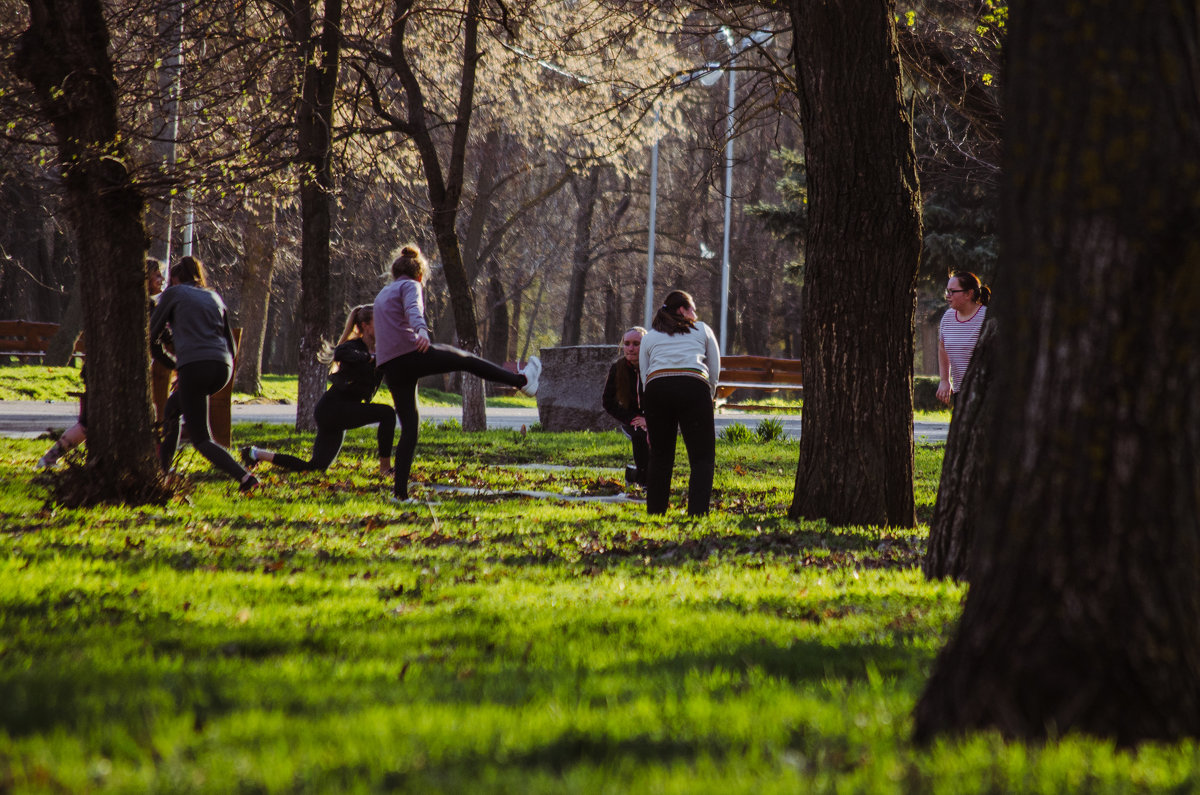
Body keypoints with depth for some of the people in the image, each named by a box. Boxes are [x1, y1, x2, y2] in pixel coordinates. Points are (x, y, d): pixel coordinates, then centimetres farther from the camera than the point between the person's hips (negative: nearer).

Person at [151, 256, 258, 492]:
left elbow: (152, 336, 16)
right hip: (222, 369, 6)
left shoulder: (174, 293, 12)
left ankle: (243, 476, -26)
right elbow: (231, 347, 26)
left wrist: (171, 363, 31)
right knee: (172, 408, 30)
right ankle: (161, 468, 31)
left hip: (194, 366, -6)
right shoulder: (215, 298, 25)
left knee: (201, 439, -5)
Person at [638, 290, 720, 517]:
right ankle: (697, 513, -18)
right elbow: (715, 371, 21)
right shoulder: (703, 330, 24)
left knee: (660, 458, 12)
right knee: (703, 458, -2)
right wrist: (707, 398, 34)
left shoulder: (649, 337, 27)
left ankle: (654, 513, 8)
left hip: (657, 388, 2)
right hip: (694, 387, -2)